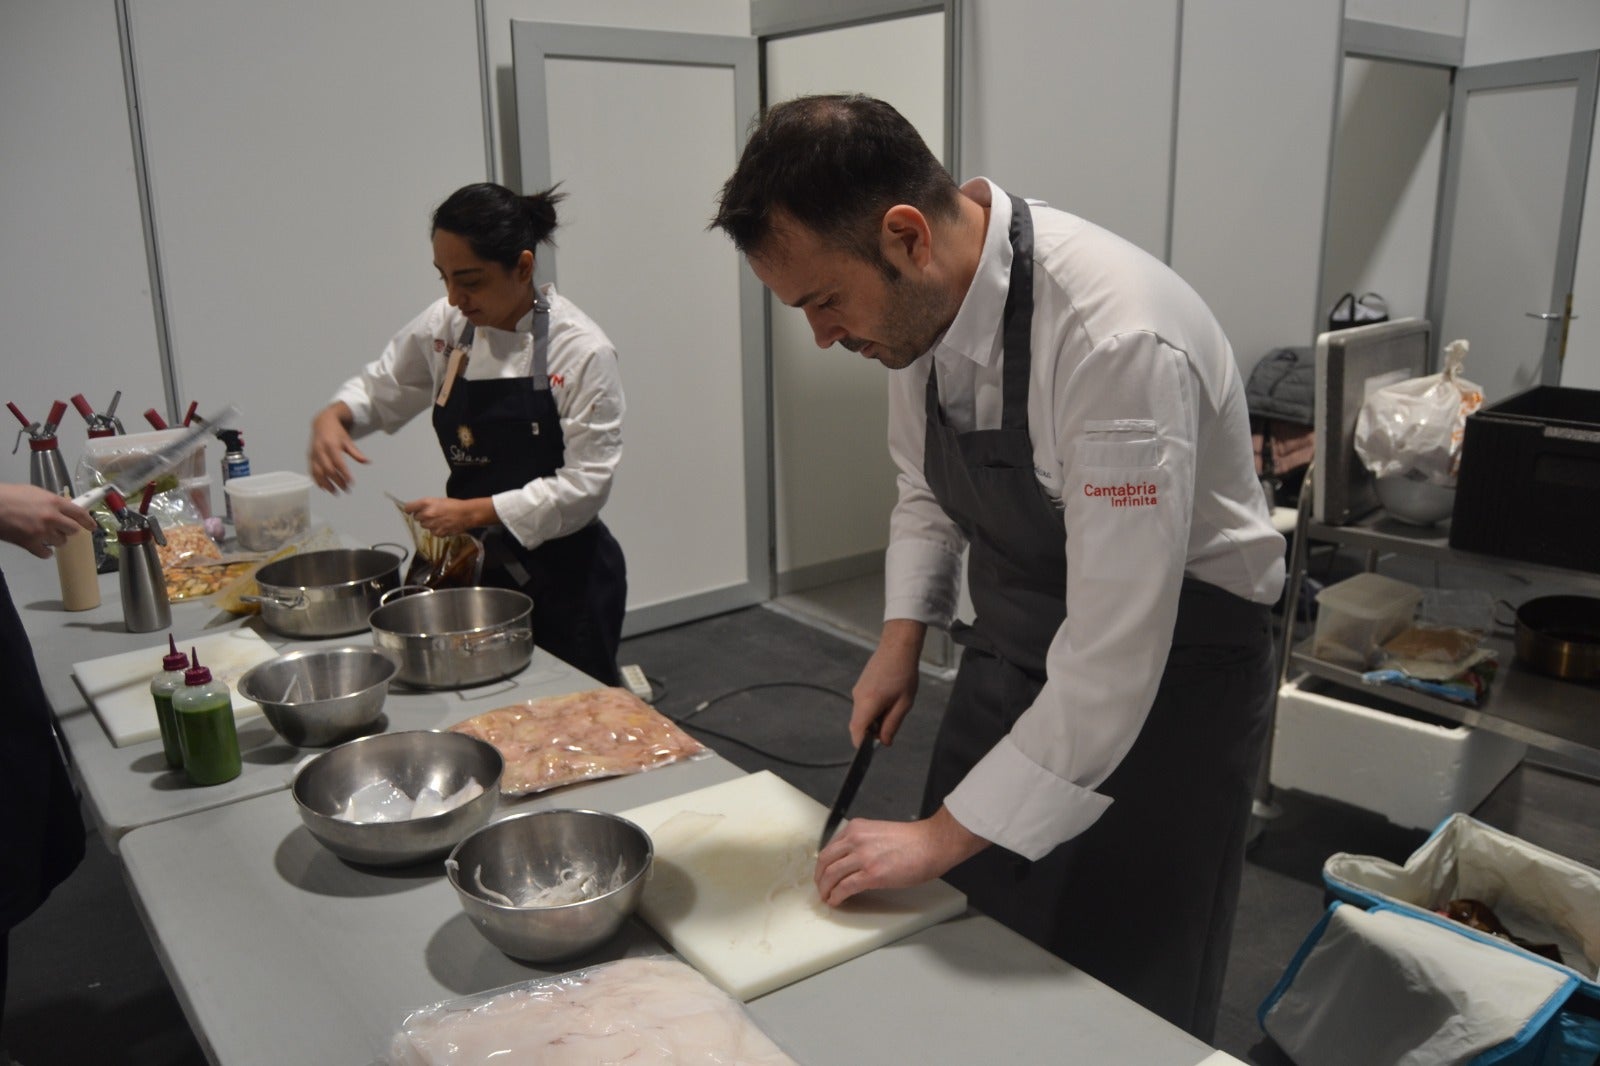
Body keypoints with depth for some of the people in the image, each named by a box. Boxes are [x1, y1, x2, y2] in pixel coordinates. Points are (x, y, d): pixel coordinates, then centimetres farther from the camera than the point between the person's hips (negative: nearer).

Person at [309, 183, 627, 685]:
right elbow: (381, 388, 14)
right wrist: (333, 415, -7)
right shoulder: (446, 326, -1)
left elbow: (585, 484, -17)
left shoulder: (581, 351, -16)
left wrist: (474, 512, -21)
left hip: (564, 577, -5)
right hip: (479, 567, 5)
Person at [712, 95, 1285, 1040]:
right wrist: (903, 636, -1)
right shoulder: (920, 296, -8)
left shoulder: (1117, 341, -33)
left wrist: (942, 837, -23)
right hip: (1017, 645, 7)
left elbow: (1115, 660, -31)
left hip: (1168, 670, -6)